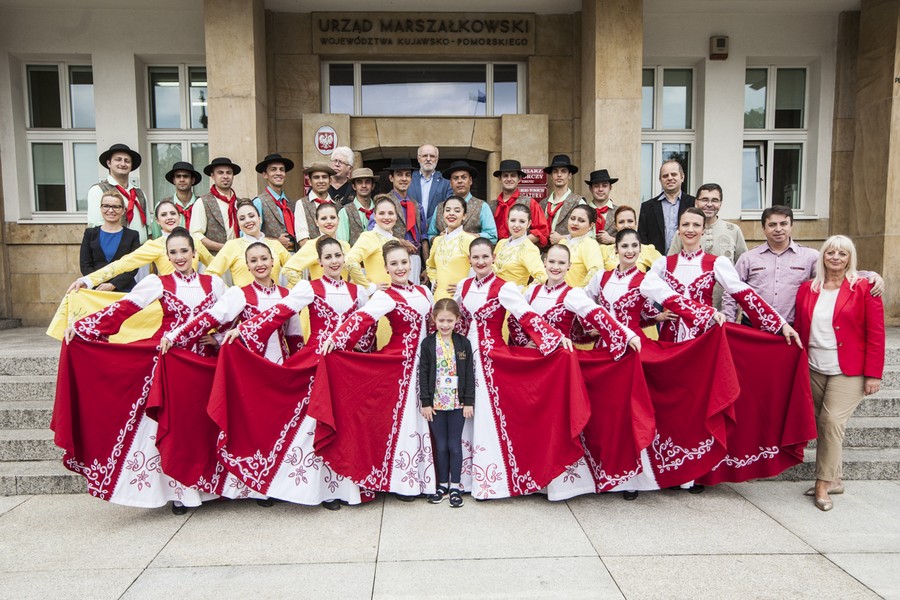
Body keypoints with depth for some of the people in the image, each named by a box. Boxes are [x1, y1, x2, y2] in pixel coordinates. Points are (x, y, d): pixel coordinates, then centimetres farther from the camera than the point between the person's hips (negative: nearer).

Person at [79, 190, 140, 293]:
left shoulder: (132, 235, 8)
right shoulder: (90, 233, 13)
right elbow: (85, 265, 6)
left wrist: (112, 285, -14)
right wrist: (101, 285, -10)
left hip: (124, 290, -1)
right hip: (96, 290, 1)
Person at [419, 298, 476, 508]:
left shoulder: (463, 343, -2)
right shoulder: (428, 343, -3)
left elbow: (469, 374, 0)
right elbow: (423, 374, -1)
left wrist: (469, 402, -4)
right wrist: (425, 402, -5)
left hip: (458, 403, 0)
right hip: (436, 403, 0)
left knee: (455, 445, 7)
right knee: (441, 446, 10)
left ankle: (455, 485, 18)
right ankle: (443, 484, 23)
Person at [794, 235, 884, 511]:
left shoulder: (864, 289, -3)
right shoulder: (807, 289, 7)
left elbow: (875, 333, -5)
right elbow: (800, 330, 11)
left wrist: (873, 374, -8)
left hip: (848, 373, -4)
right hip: (814, 370, 4)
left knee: (831, 421, -12)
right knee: (821, 424, 7)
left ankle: (823, 484, 0)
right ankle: (834, 480, 23)